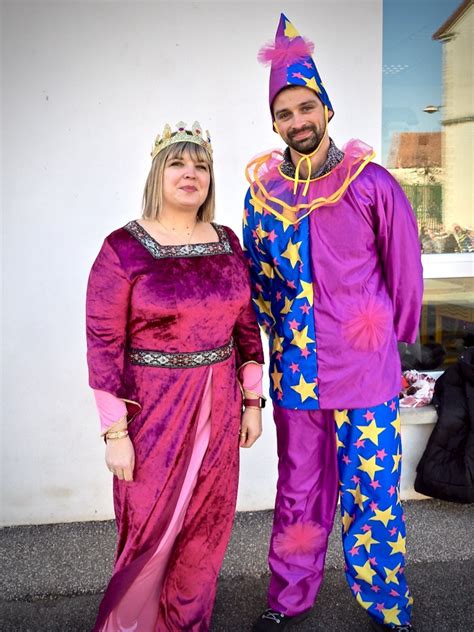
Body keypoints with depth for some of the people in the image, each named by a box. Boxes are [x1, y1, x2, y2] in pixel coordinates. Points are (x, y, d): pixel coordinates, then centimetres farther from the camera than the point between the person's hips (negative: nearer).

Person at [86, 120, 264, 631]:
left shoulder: (227, 242, 5)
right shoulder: (123, 248, -10)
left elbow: (246, 326, 9)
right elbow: (103, 344, -11)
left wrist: (251, 402, 9)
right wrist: (115, 431, -12)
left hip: (218, 406, 5)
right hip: (153, 406, -4)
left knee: (206, 524, 15)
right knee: (153, 529, 7)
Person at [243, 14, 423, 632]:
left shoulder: (371, 183, -6)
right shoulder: (262, 191, 3)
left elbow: (405, 269, 1)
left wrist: (393, 335, 8)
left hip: (366, 370, -2)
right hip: (296, 368, 3)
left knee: (372, 496, 7)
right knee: (299, 490, 16)